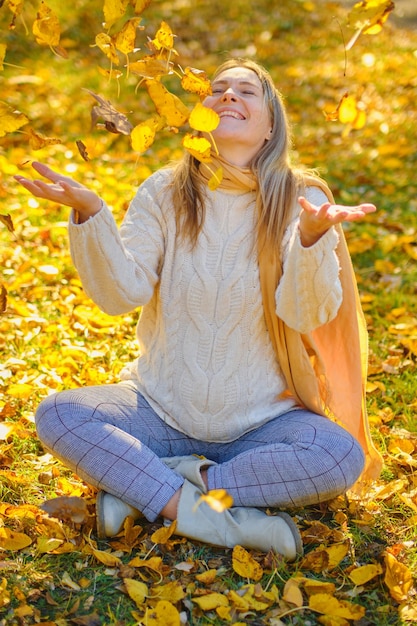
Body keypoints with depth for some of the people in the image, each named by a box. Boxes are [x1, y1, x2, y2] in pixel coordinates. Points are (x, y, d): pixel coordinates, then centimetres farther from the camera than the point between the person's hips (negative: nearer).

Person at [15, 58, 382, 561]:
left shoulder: (302, 200, -6)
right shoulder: (164, 192, -2)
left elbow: (308, 316, -17)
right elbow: (121, 294, -13)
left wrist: (312, 236, -35)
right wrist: (88, 213, -27)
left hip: (264, 418, 0)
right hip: (163, 409, 1)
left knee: (343, 457, -28)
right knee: (56, 415, -22)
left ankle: (145, 488, -16)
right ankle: (229, 522, -22)